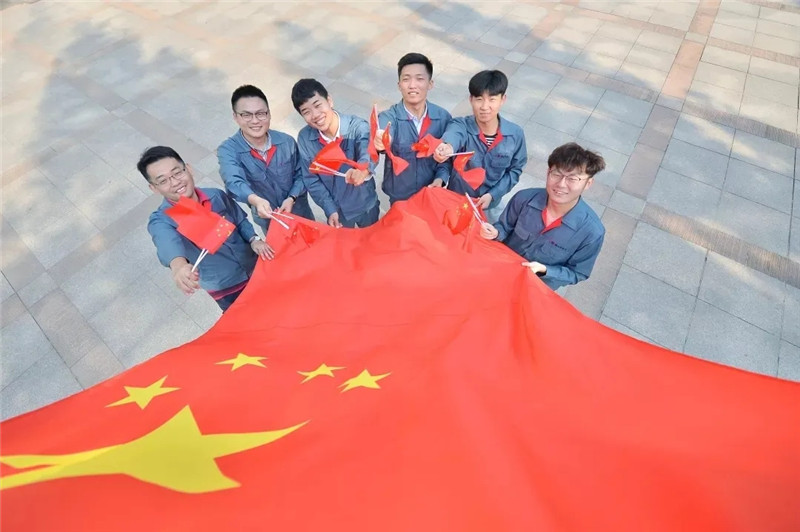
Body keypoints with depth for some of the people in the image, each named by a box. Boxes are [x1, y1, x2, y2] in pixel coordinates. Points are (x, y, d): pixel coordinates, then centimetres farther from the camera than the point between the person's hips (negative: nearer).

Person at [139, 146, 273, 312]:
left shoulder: (216, 195, -12)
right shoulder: (161, 220, -22)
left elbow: (241, 221, 3)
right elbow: (168, 242, -45)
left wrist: (254, 240, -18)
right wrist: (178, 265, -69)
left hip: (255, 268, 3)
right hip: (225, 287, -2)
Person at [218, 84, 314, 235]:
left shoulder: (287, 141, -15)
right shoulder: (227, 150, -21)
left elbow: (301, 174, -5)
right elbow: (234, 182, -40)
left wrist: (291, 198, -24)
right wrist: (255, 200, -62)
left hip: (299, 212, 1)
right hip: (268, 220, -1)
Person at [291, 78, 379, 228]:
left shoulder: (358, 126, -26)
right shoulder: (304, 138, -16)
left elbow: (368, 152, -46)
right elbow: (311, 180, -8)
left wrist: (363, 170, -71)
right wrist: (330, 209, -18)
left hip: (365, 203, -1)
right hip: (336, 208, 2)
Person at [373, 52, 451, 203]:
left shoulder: (443, 117, -13)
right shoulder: (389, 117, -20)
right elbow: (384, 137, -43)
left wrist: (441, 178, -22)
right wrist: (380, 142, -68)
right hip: (399, 196, -1)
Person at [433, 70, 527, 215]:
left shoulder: (515, 134, -17)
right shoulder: (461, 125, -23)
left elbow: (515, 170, -4)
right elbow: (454, 134, -49)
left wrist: (492, 194, -18)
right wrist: (447, 147, -74)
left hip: (490, 204, 2)